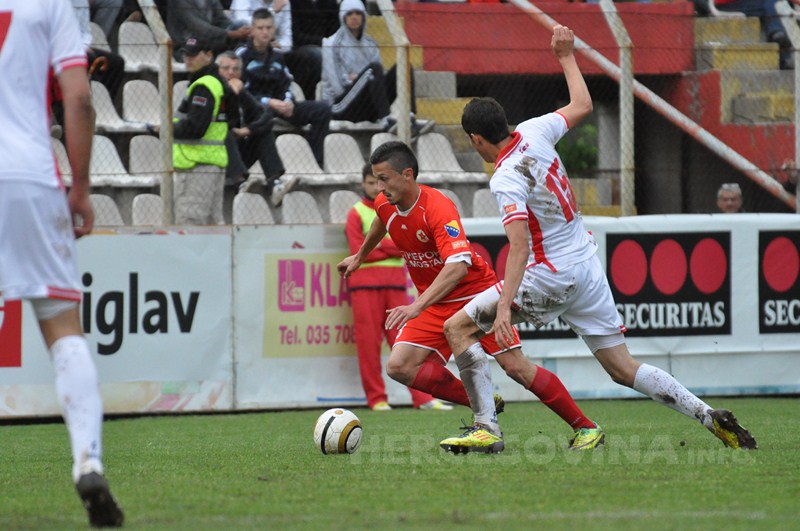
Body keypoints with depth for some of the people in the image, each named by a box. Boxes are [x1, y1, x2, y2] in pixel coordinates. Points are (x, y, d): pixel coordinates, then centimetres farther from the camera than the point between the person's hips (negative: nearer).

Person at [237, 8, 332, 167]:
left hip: (277, 106, 7)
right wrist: (269, 102, -22)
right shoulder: (242, 55, -5)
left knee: (322, 109, -6)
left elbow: (286, 87, 16)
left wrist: (288, 102, -8)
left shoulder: (277, 56, 16)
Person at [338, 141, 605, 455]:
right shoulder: (385, 206, -5)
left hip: (475, 293, -7)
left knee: (516, 367, -13)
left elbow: (458, 266, -41)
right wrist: (359, 257, 40)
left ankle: (586, 429, 0)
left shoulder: (438, 208, -28)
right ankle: (484, 408, -4)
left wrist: (417, 307, -51)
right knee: (399, 367, -12)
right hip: (435, 304, 7)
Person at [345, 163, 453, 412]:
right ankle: (376, 398, 2)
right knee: (369, 343, -4)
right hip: (366, 284, -3)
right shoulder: (356, 214, 5)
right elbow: (360, 252, -6)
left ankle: (422, 398, -2)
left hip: (395, 284, 3)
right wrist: (393, 247, -3)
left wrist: (379, 245, -7)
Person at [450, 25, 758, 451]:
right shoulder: (534, 132, -1)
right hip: (588, 268, 8)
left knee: (458, 328, -1)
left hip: (552, 278, -8)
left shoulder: (506, 181, -19)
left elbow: (519, 247, -29)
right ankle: (710, 418, 2)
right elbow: (582, 105, 18)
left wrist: (504, 306, -36)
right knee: (623, 369, 12)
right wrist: (566, 57, 30)